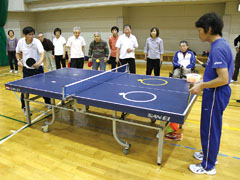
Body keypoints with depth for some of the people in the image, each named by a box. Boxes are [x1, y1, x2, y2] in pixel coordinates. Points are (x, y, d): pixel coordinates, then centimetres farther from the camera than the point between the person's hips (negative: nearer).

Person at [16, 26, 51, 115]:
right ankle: (25, 107, 17)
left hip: (38, 68, -2)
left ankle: (48, 103, 30)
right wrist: (19, 60, -9)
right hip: (26, 69, 2)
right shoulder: (20, 42, -9)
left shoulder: (37, 42, -18)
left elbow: (42, 53, -33)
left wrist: (39, 62, -52)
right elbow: (17, 53, 10)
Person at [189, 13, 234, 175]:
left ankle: (208, 166, 22)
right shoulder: (222, 44, 8)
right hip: (217, 94, 10)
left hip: (215, 96, -10)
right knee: (213, 128, 23)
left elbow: (223, 79, -27)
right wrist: (203, 82, 14)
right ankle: (209, 154, 43)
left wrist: (202, 86, -17)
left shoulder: (218, 49, -23)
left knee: (209, 130, 4)